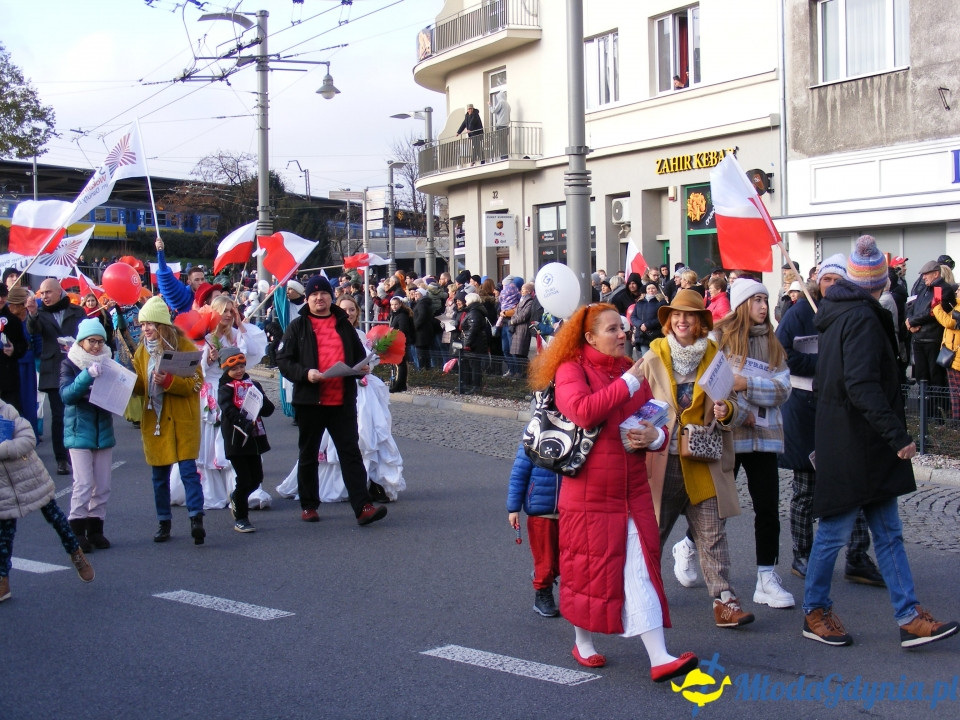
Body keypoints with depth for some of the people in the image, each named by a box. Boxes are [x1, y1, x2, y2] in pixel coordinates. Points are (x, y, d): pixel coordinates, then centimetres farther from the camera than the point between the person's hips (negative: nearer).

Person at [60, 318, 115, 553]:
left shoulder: (107, 362, 8)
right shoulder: (69, 363, -3)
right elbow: (66, 395, -17)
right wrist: (88, 375, -29)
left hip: (103, 431, 4)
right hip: (79, 431, -4)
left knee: (102, 485, 5)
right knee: (84, 483, -10)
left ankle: (95, 528, 15)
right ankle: (77, 531, -1)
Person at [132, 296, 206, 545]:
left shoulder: (184, 346, -7)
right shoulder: (142, 350, 8)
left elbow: (196, 382, -12)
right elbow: (138, 385, 12)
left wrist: (169, 381, -27)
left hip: (182, 419, -5)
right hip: (154, 419, 5)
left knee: (188, 469, -10)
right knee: (159, 474, 10)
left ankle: (196, 519, -9)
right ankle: (164, 522, 19)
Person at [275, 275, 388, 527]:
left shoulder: (344, 325, 14)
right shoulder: (298, 326, 5)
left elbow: (359, 355, 22)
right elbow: (283, 360, -1)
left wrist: (362, 367, -1)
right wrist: (305, 373, -18)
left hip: (343, 401, 1)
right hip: (310, 401, -1)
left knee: (351, 453, -4)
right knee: (309, 456, 10)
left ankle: (363, 506, -9)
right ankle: (308, 505, 22)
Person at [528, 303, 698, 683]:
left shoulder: (633, 370, 12)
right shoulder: (571, 370, -6)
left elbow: (655, 422, 18)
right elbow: (583, 411, -26)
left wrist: (654, 436, -6)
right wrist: (627, 383, -20)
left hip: (633, 491, 5)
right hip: (589, 493, -4)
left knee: (642, 569, -2)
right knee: (589, 568, 7)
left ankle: (659, 658, -6)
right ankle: (583, 642, 29)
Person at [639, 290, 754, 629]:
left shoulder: (715, 357, 4)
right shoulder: (654, 357, 2)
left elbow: (731, 404, 9)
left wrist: (726, 411, -13)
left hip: (705, 461, 0)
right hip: (664, 459, 0)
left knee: (712, 533, -1)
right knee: (653, 529, 10)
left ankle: (723, 598, 2)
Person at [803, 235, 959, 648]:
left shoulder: (837, 313, 12)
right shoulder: (863, 318, -17)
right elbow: (863, 386, -26)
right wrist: (897, 434, -27)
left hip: (859, 444, 10)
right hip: (853, 445, -10)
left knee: (888, 532, 9)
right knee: (835, 530, 3)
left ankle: (909, 617, 11)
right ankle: (815, 613, 15)